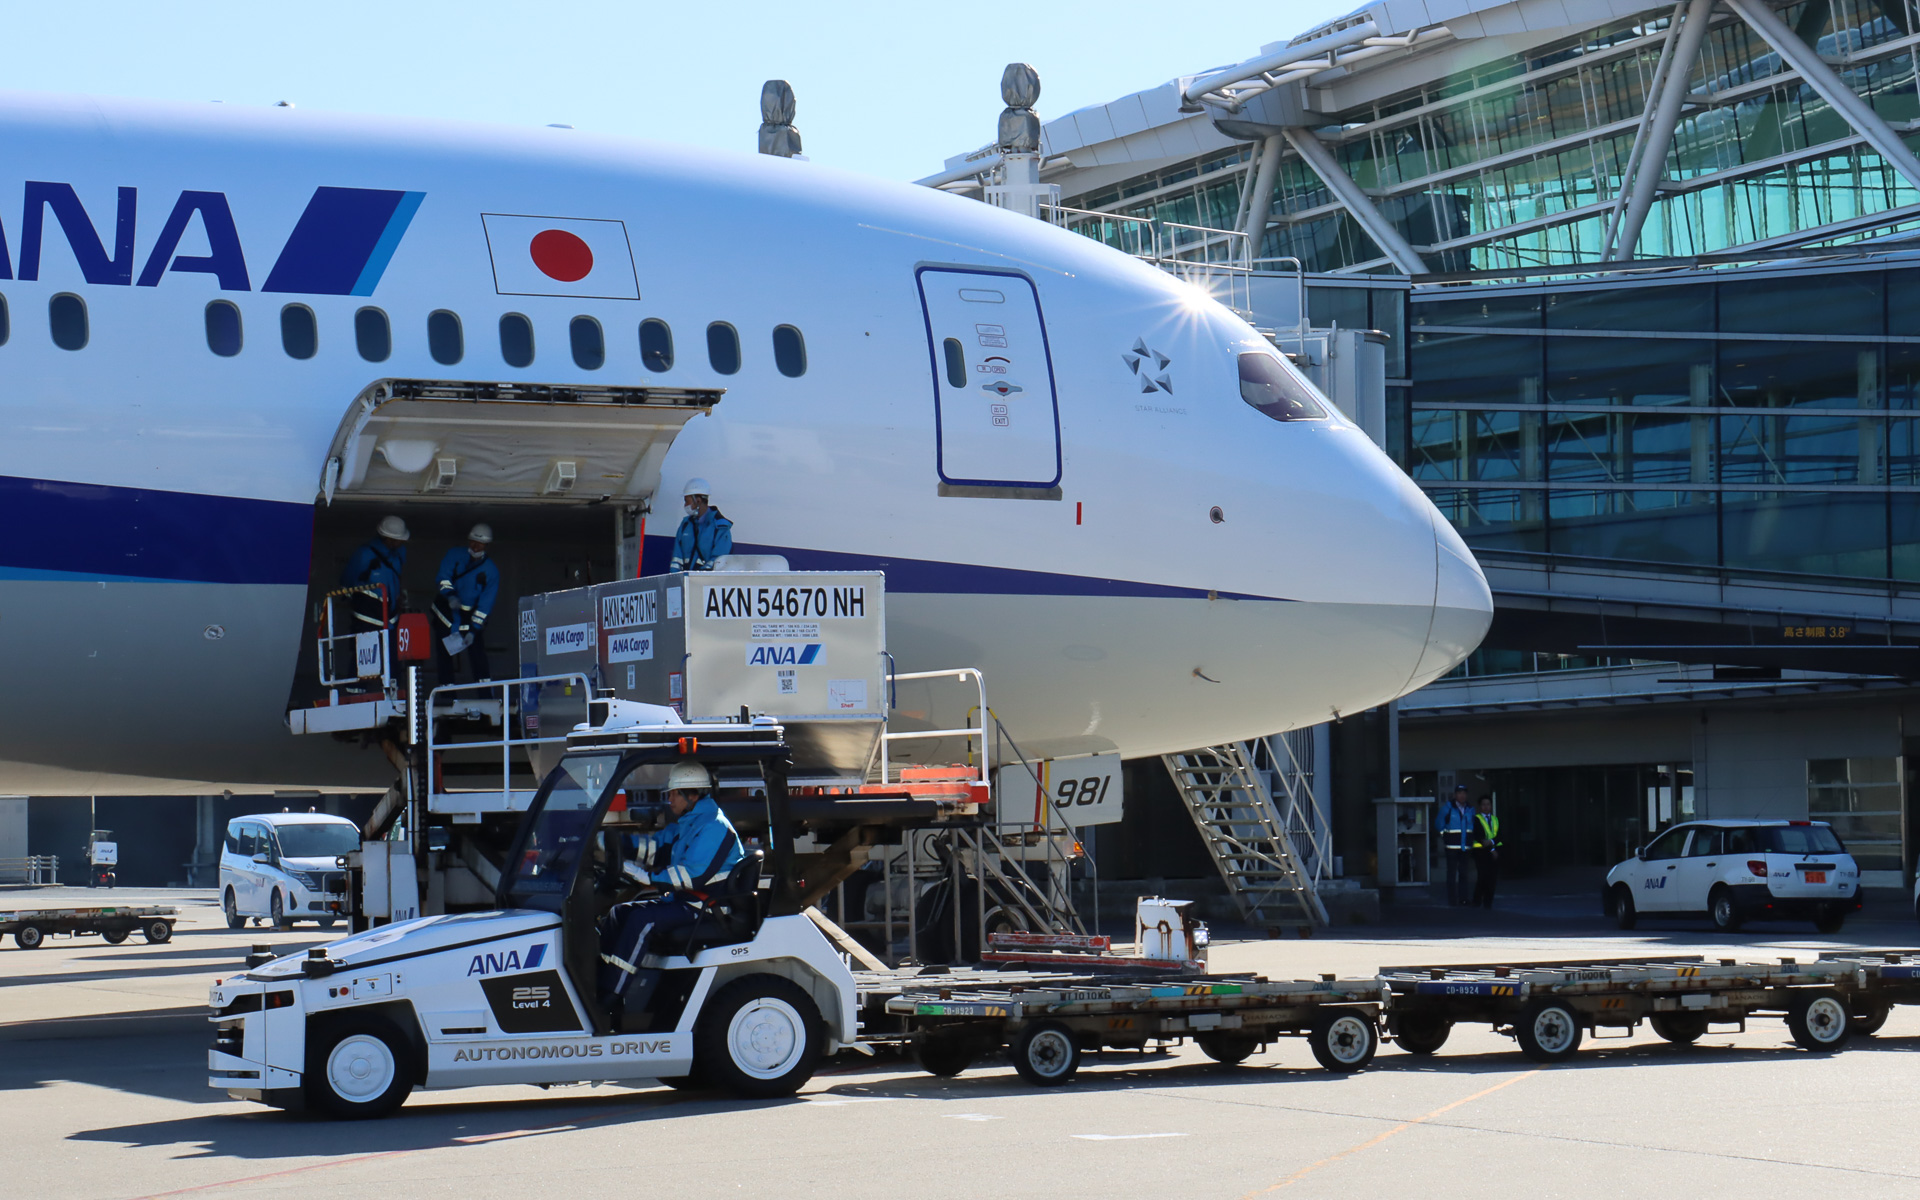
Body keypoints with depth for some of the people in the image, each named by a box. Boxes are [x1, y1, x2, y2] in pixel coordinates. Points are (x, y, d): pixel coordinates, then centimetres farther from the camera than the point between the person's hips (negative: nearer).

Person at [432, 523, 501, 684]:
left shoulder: (490, 571, -7)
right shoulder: (455, 555, -2)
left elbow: (485, 603, -10)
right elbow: (443, 577, -12)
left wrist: (474, 629, -17)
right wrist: (450, 596, -33)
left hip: (469, 615, -1)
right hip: (447, 613, 1)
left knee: (478, 654, -9)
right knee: (444, 656, 1)